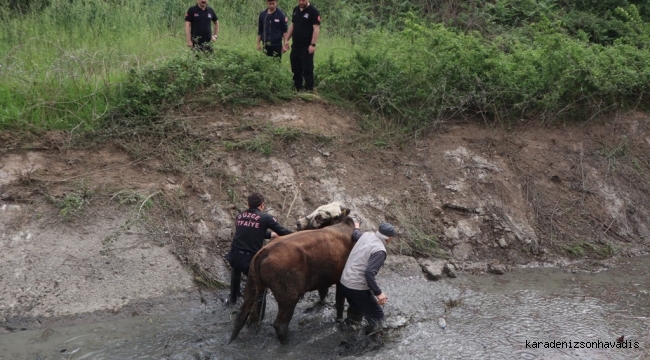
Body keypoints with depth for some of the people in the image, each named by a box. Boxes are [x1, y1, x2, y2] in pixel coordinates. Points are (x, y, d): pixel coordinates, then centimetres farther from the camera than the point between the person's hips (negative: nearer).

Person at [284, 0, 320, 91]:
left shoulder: (313, 11, -9)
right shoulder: (295, 10, 12)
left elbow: (316, 29, -14)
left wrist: (313, 44, -20)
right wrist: (286, 40, 13)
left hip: (306, 47, -6)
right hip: (295, 46, 7)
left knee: (307, 70, -3)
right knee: (296, 69, 11)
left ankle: (309, 90, 2)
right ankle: (297, 89, 19)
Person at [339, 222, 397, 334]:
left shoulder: (366, 235, 4)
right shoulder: (379, 251, -19)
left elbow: (355, 234, 29)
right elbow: (369, 273, -28)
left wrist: (356, 228, 51)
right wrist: (378, 293, -24)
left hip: (344, 282, 9)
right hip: (358, 287, -9)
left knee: (356, 304, 35)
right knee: (377, 314, 6)